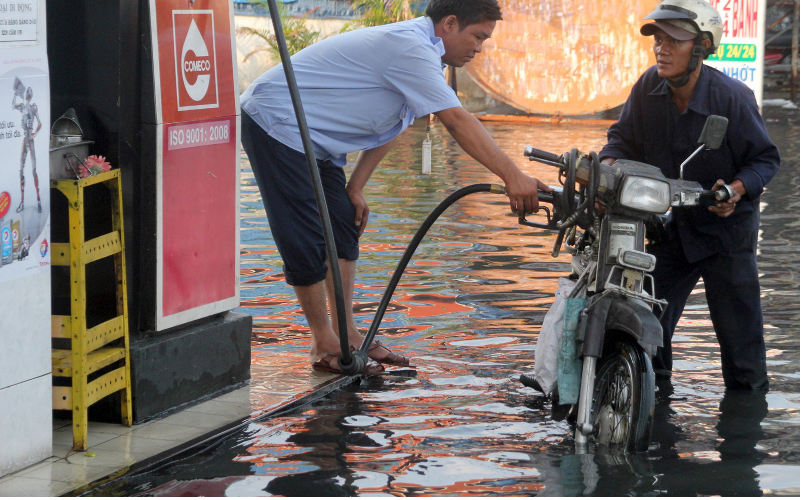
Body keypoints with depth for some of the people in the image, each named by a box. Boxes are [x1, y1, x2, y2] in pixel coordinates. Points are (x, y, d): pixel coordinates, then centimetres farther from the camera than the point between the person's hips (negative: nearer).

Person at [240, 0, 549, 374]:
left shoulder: (418, 50, 10)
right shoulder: (411, 48, -23)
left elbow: (384, 129, 14)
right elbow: (457, 122, -31)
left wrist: (355, 188, 9)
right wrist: (512, 177, -35)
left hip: (309, 136, 11)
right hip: (274, 122, -10)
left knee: (343, 225, 7)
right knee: (305, 239, -8)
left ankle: (347, 334, 11)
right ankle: (324, 344, 1)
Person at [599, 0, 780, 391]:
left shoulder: (732, 97, -19)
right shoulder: (648, 88, -8)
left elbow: (765, 158, -10)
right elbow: (625, 137, 6)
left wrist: (738, 189, -29)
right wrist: (608, 164, -17)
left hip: (725, 227, -4)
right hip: (668, 225, 4)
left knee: (738, 325, 2)